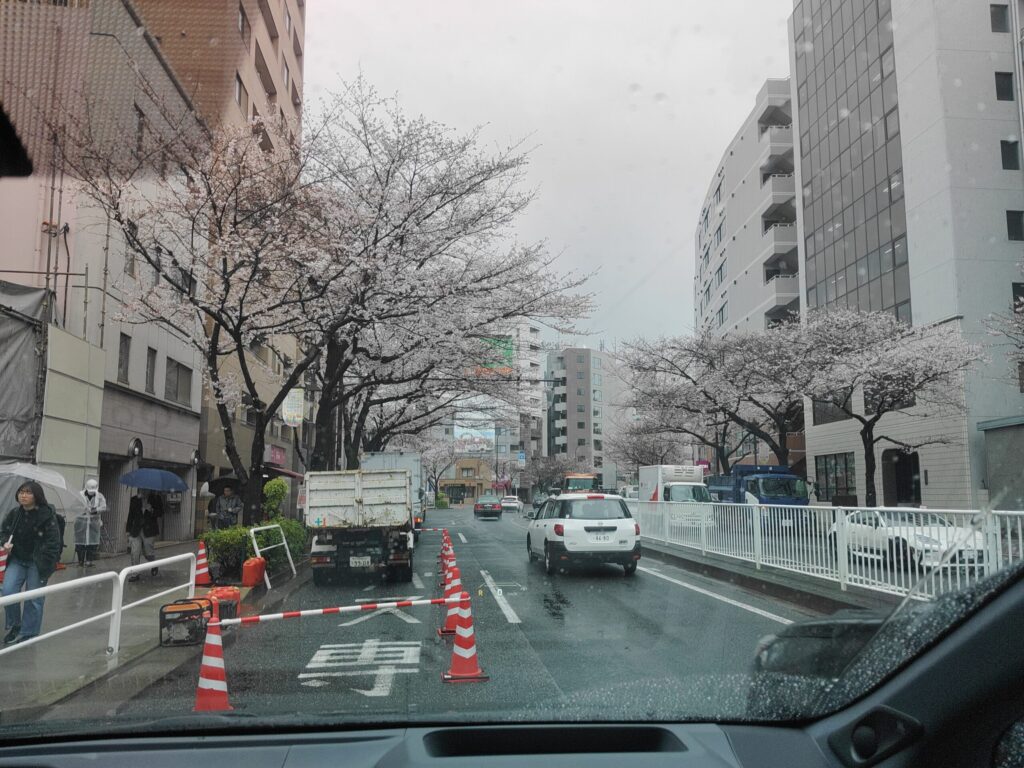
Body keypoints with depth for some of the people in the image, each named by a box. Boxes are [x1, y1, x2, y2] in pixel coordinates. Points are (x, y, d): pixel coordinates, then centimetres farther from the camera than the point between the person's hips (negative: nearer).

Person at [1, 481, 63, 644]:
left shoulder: (47, 516, -17)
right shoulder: (13, 514, -2)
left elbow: (53, 542, -14)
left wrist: (45, 566, -16)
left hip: (37, 563, -4)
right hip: (17, 560, 4)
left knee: (33, 599, 1)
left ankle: (28, 634, 16)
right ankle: (13, 626, 15)